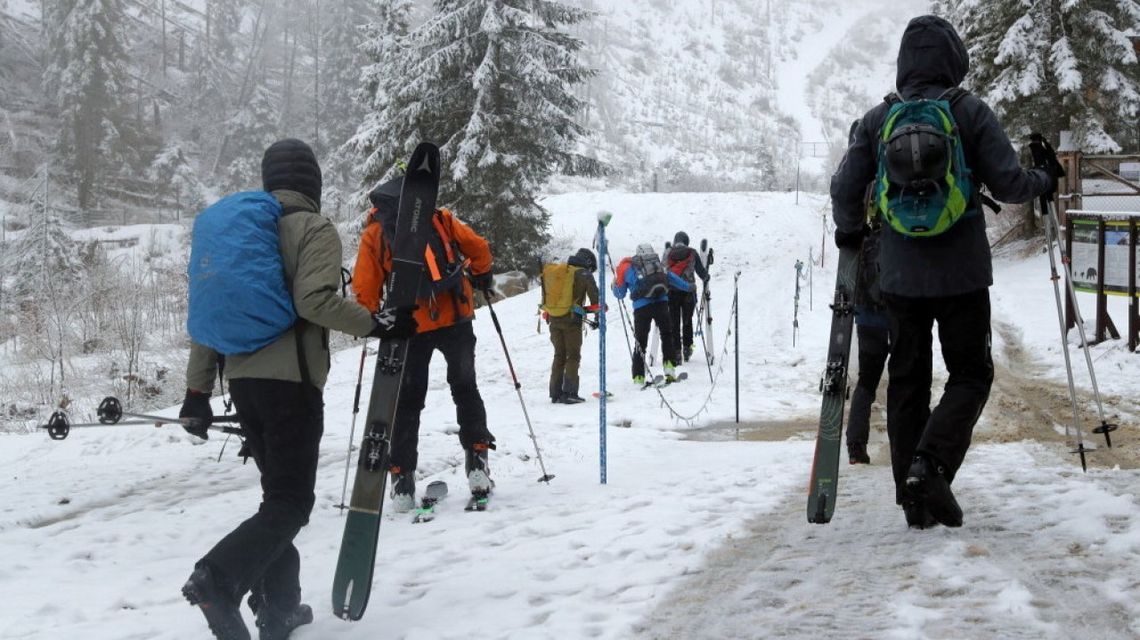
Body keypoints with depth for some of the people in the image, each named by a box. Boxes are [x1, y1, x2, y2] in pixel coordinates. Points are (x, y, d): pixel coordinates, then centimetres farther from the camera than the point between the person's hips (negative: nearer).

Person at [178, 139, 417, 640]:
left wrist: (198, 390, 13)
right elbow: (314, 299, -19)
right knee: (291, 502, -5)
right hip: (290, 380, -7)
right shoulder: (314, 228, -4)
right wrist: (376, 324, -9)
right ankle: (219, 580, -24)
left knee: (278, 492, 17)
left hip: (242, 379, 7)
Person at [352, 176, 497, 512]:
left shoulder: (373, 234, 2)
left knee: (407, 402, 10)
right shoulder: (439, 219, 6)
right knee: (465, 390, 16)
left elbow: (365, 289, -1)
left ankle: (402, 480, 6)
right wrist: (481, 276, 25)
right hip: (455, 319, 1)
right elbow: (478, 248, 6)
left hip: (409, 327, -1)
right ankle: (477, 462, 6)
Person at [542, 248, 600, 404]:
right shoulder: (583, 274, -3)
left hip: (554, 319, 6)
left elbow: (546, 294, 21)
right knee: (573, 356, 0)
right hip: (572, 319, -6)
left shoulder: (556, 271, 15)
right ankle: (569, 393, -7)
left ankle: (555, 393, 10)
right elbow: (594, 293, -9)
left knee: (559, 356, 13)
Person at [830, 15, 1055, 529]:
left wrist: (849, 231, 21)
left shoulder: (878, 119, 1)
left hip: (899, 275, 3)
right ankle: (930, 467, -12)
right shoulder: (970, 112, -6)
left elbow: (844, 188, 2)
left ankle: (916, 498, 12)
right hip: (962, 274, -3)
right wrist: (1044, 182, 15)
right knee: (971, 374, 9)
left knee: (907, 379, 11)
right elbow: (1008, 184, -6)